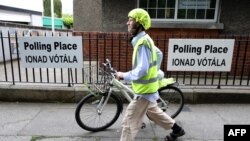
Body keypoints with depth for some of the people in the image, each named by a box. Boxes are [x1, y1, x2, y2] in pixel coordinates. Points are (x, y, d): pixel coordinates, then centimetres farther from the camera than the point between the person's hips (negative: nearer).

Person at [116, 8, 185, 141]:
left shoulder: (142, 42, -24)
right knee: (153, 111, 30)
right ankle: (177, 130, 48)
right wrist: (154, 70, 20)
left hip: (144, 90, -10)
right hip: (148, 87, 10)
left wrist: (123, 75, -17)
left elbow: (141, 71, -30)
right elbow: (159, 54, 20)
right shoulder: (145, 39, 7)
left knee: (128, 123, 0)